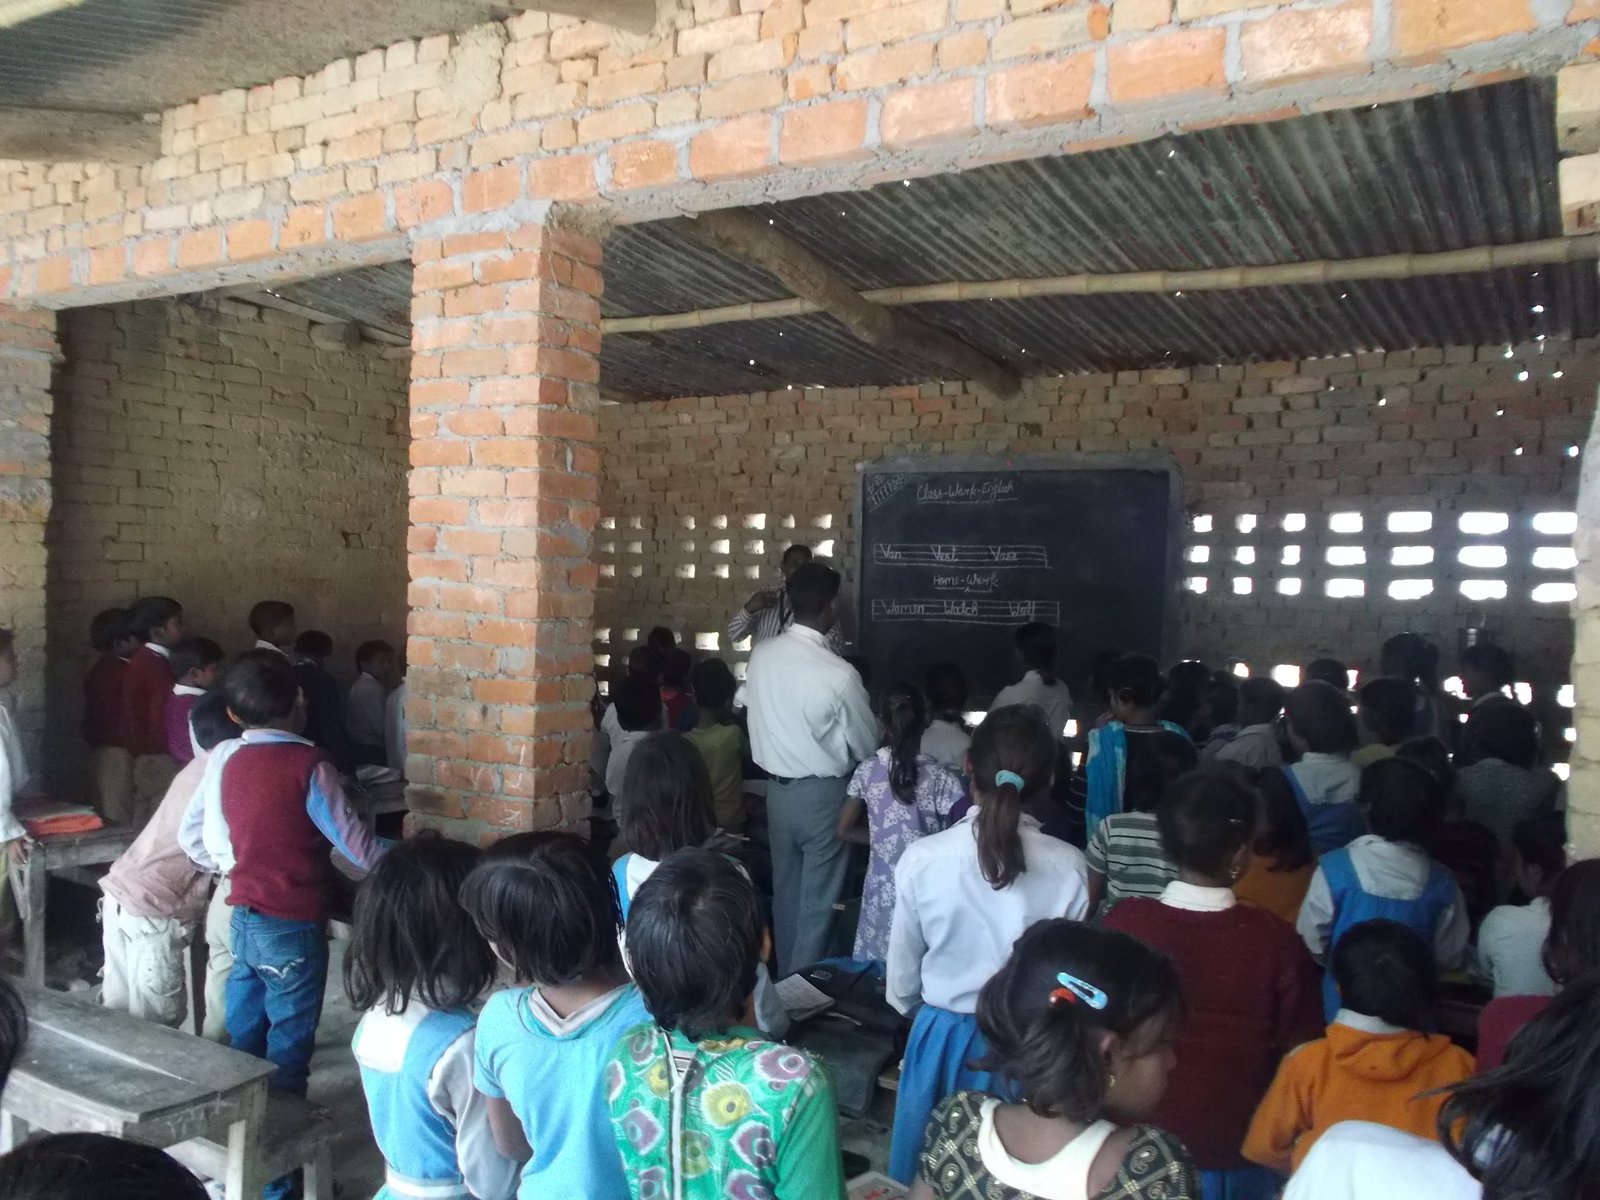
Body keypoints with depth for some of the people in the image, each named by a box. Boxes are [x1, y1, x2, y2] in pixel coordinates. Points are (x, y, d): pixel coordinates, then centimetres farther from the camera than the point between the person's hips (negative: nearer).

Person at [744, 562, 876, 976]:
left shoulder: (761, 654, -7)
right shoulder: (839, 674, -22)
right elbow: (867, 745, -9)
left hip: (777, 787, 6)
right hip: (822, 794, -6)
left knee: (785, 890, 20)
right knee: (817, 899, 8)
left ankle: (785, 977, 34)